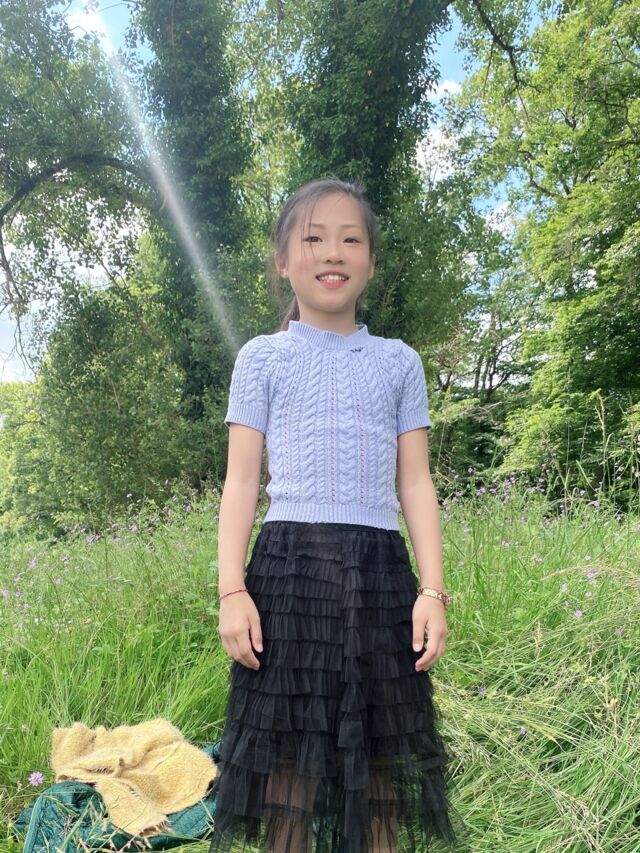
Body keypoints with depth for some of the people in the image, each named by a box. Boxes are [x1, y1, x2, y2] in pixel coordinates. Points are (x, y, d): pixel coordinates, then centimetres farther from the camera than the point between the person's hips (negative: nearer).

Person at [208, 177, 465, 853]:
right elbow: (242, 480, 2)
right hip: (289, 561, -1)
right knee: (288, 748, 5)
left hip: (380, 567, 2)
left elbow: (415, 482, 8)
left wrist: (432, 589, 0)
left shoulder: (398, 361, 11)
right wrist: (231, 590, -6)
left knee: (379, 748, 11)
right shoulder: (263, 357, 6)